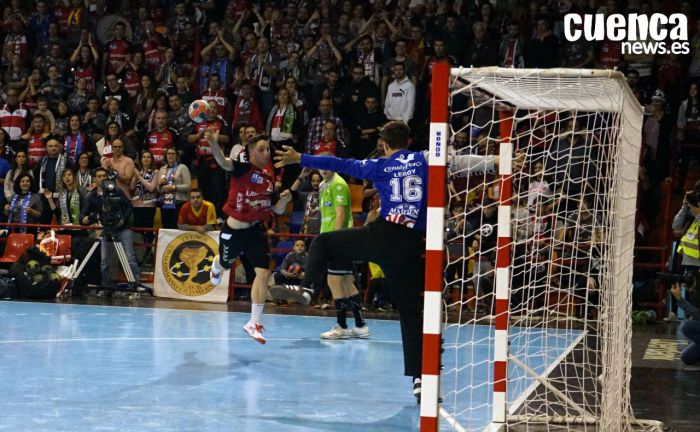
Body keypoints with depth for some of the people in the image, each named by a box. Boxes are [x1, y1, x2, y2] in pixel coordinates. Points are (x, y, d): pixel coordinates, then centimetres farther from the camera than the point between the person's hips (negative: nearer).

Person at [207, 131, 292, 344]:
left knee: (263, 272, -10)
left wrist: (283, 201, -12)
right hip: (234, 230, -4)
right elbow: (224, 162, -38)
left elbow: (276, 210, 12)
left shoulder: (269, 177, 2)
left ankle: (254, 323, -3)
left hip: (256, 230, 4)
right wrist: (213, 143, -59)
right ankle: (216, 267, 64)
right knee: (225, 264, 21)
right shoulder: (243, 169, -15)